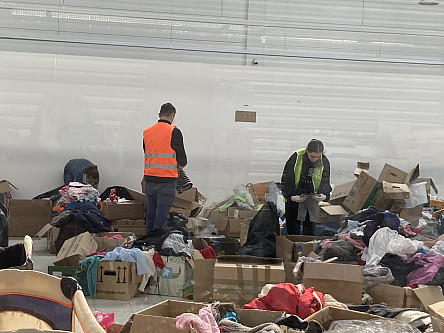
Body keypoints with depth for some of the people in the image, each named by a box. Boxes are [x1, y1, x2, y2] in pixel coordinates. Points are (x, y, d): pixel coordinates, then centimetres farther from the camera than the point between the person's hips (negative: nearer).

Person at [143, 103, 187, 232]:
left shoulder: (146, 132, 9)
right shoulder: (174, 131, -7)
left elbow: (145, 153, 15)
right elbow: (181, 154, -6)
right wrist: (180, 165, 14)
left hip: (149, 178, 5)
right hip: (167, 180, -5)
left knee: (150, 213, 14)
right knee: (162, 215, -3)